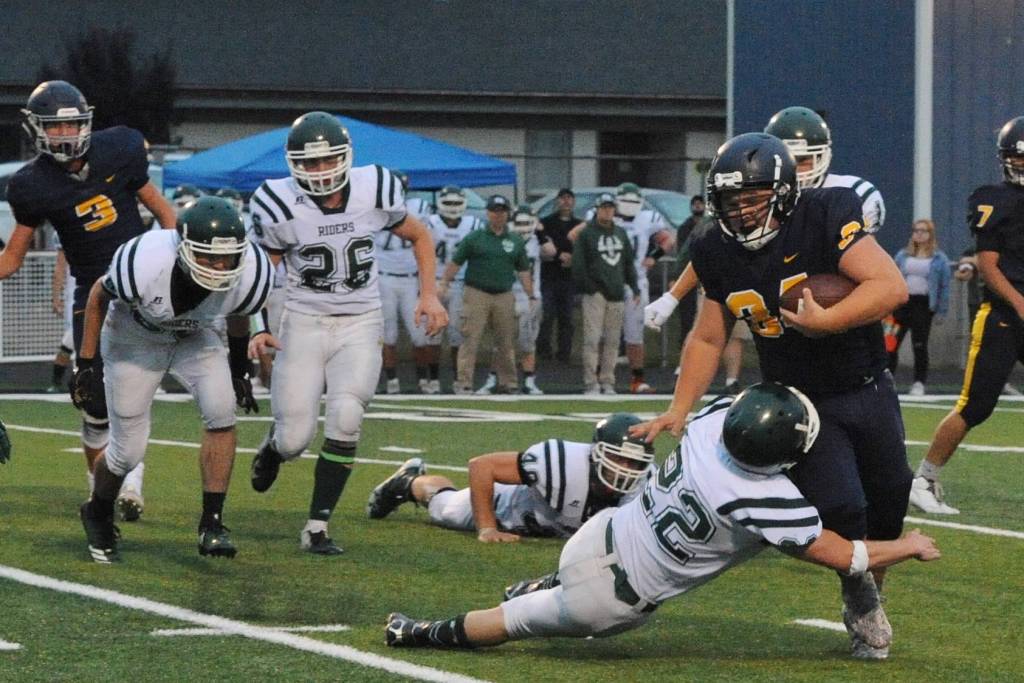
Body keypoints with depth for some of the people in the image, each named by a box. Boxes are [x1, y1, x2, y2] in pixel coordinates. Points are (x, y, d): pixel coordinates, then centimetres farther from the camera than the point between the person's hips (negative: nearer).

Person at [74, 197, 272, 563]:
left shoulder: (248, 276, -30)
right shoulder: (144, 264, -39)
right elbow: (98, 296, -16)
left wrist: (239, 369, 10)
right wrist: (86, 364, -10)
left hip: (195, 338, 3)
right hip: (135, 338, -2)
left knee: (221, 412, -23)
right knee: (128, 451, 0)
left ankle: (212, 522, -13)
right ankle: (98, 515, 33)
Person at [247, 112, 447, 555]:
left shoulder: (375, 192, -7)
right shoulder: (280, 207, -12)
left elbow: (419, 237, 12)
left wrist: (429, 294, 2)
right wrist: (258, 330, -13)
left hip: (361, 324, 1)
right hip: (304, 323, -1)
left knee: (345, 419, -19)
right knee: (295, 438, -6)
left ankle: (317, 527, -6)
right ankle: (274, 446, 35)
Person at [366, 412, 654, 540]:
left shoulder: (643, 484, -39)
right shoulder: (564, 464, -48)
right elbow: (481, 466, -37)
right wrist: (487, 528, -35)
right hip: (516, 501, -4)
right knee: (445, 507, 26)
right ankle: (410, 481, 57)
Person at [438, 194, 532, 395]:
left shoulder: (516, 242, 12)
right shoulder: (474, 238, 2)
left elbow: (523, 271, 16)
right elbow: (455, 263, 3)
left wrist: (531, 296, 12)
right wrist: (444, 284, -5)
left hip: (504, 297, 3)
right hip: (477, 294, -3)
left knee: (506, 342, 7)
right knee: (471, 339, -9)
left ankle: (507, 382, 15)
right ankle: (464, 382, -9)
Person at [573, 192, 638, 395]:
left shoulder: (621, 234, 17)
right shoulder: (586, 233, 0)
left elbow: (629, 262, 20)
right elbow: (578, 264, -4)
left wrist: (634, 287, 12)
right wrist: (587, 287, -12)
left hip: (616, 294, 5)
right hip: (595, 294, -5)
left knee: (613, 340, 5)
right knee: (592, 338, -9)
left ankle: (607, 382, 10)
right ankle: (591, 383, -9)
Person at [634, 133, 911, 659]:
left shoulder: (825, 219, -21)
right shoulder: (721, 254, -7)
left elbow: (891, 286, -31)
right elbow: (708, 340, 4)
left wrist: (824, 321, -37)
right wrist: (678, 411, -4)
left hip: (869, 392, -1)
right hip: (802, 401, 1)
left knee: (888, 501, 13)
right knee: (840, 510, -14)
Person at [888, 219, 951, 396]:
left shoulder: (939, 259, 3)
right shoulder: (903, 255, 11)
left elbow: (944, 285, 2)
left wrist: (941, 310, -4)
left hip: (924, 304, -2)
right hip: (902, 301, 2)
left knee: (920, 345, 1)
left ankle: (919, 383, 9)